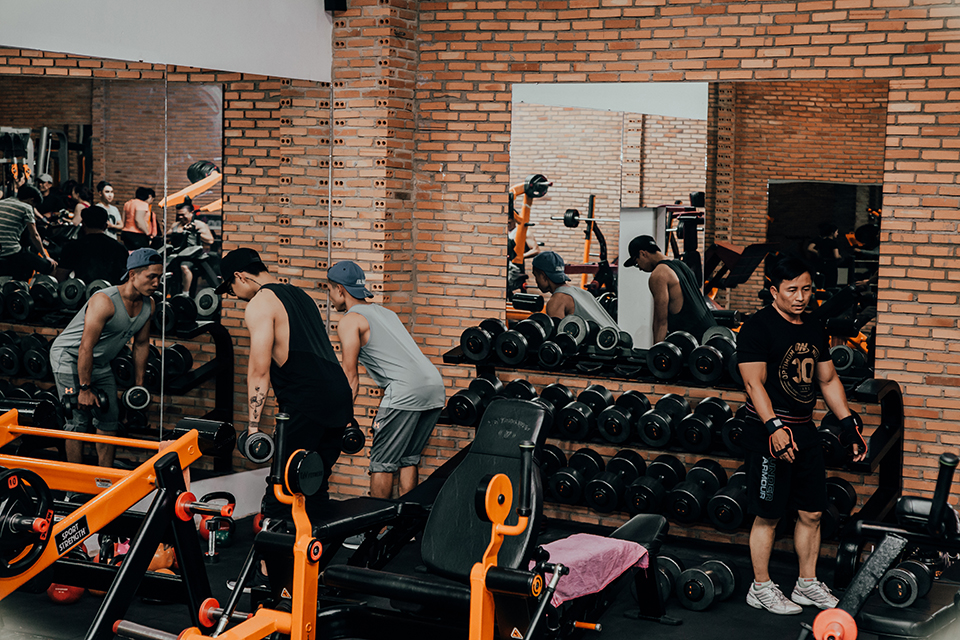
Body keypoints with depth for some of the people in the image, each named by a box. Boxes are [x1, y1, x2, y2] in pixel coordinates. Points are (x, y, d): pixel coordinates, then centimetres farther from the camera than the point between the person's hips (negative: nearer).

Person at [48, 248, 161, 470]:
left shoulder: (148, 305, -8)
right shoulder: (104, 301, -32)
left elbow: (141, 344, 4)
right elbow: (86, 347, -30)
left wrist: (139, 385, 6)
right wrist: (85, 389, -26)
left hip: (100, 363, 8)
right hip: (69, 357, -7)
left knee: (109, 420, 4)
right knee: (78, 421, -10)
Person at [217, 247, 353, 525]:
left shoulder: (259, 305, -2)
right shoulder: (301, 295, 24)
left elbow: (260, 369, -10)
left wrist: (253, 425, -10)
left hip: (307, 403, -8)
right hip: (340, 396, 8)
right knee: (314, 486, 16)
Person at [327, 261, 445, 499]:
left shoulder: (349, 321, 4)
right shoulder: (384, 312, 29)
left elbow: (351, 377, -1)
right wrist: (385, 412, 39)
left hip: (406, 390, -8)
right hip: (436, 385, 8)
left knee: (382, 462, 3)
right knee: (408, 459, 17)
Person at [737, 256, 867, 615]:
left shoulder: (814, 331, 12)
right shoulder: (759, 327, -12)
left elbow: (828, 380, 20)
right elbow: (754, 383, -18)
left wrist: (849, 426, 16)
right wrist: (774, 428, -27)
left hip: (805, 431, 8)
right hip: (770, 433, -8)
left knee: (812, 513, 12)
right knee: (768, 515, -1)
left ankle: (807, 584, 25)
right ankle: (761, 589, 12)